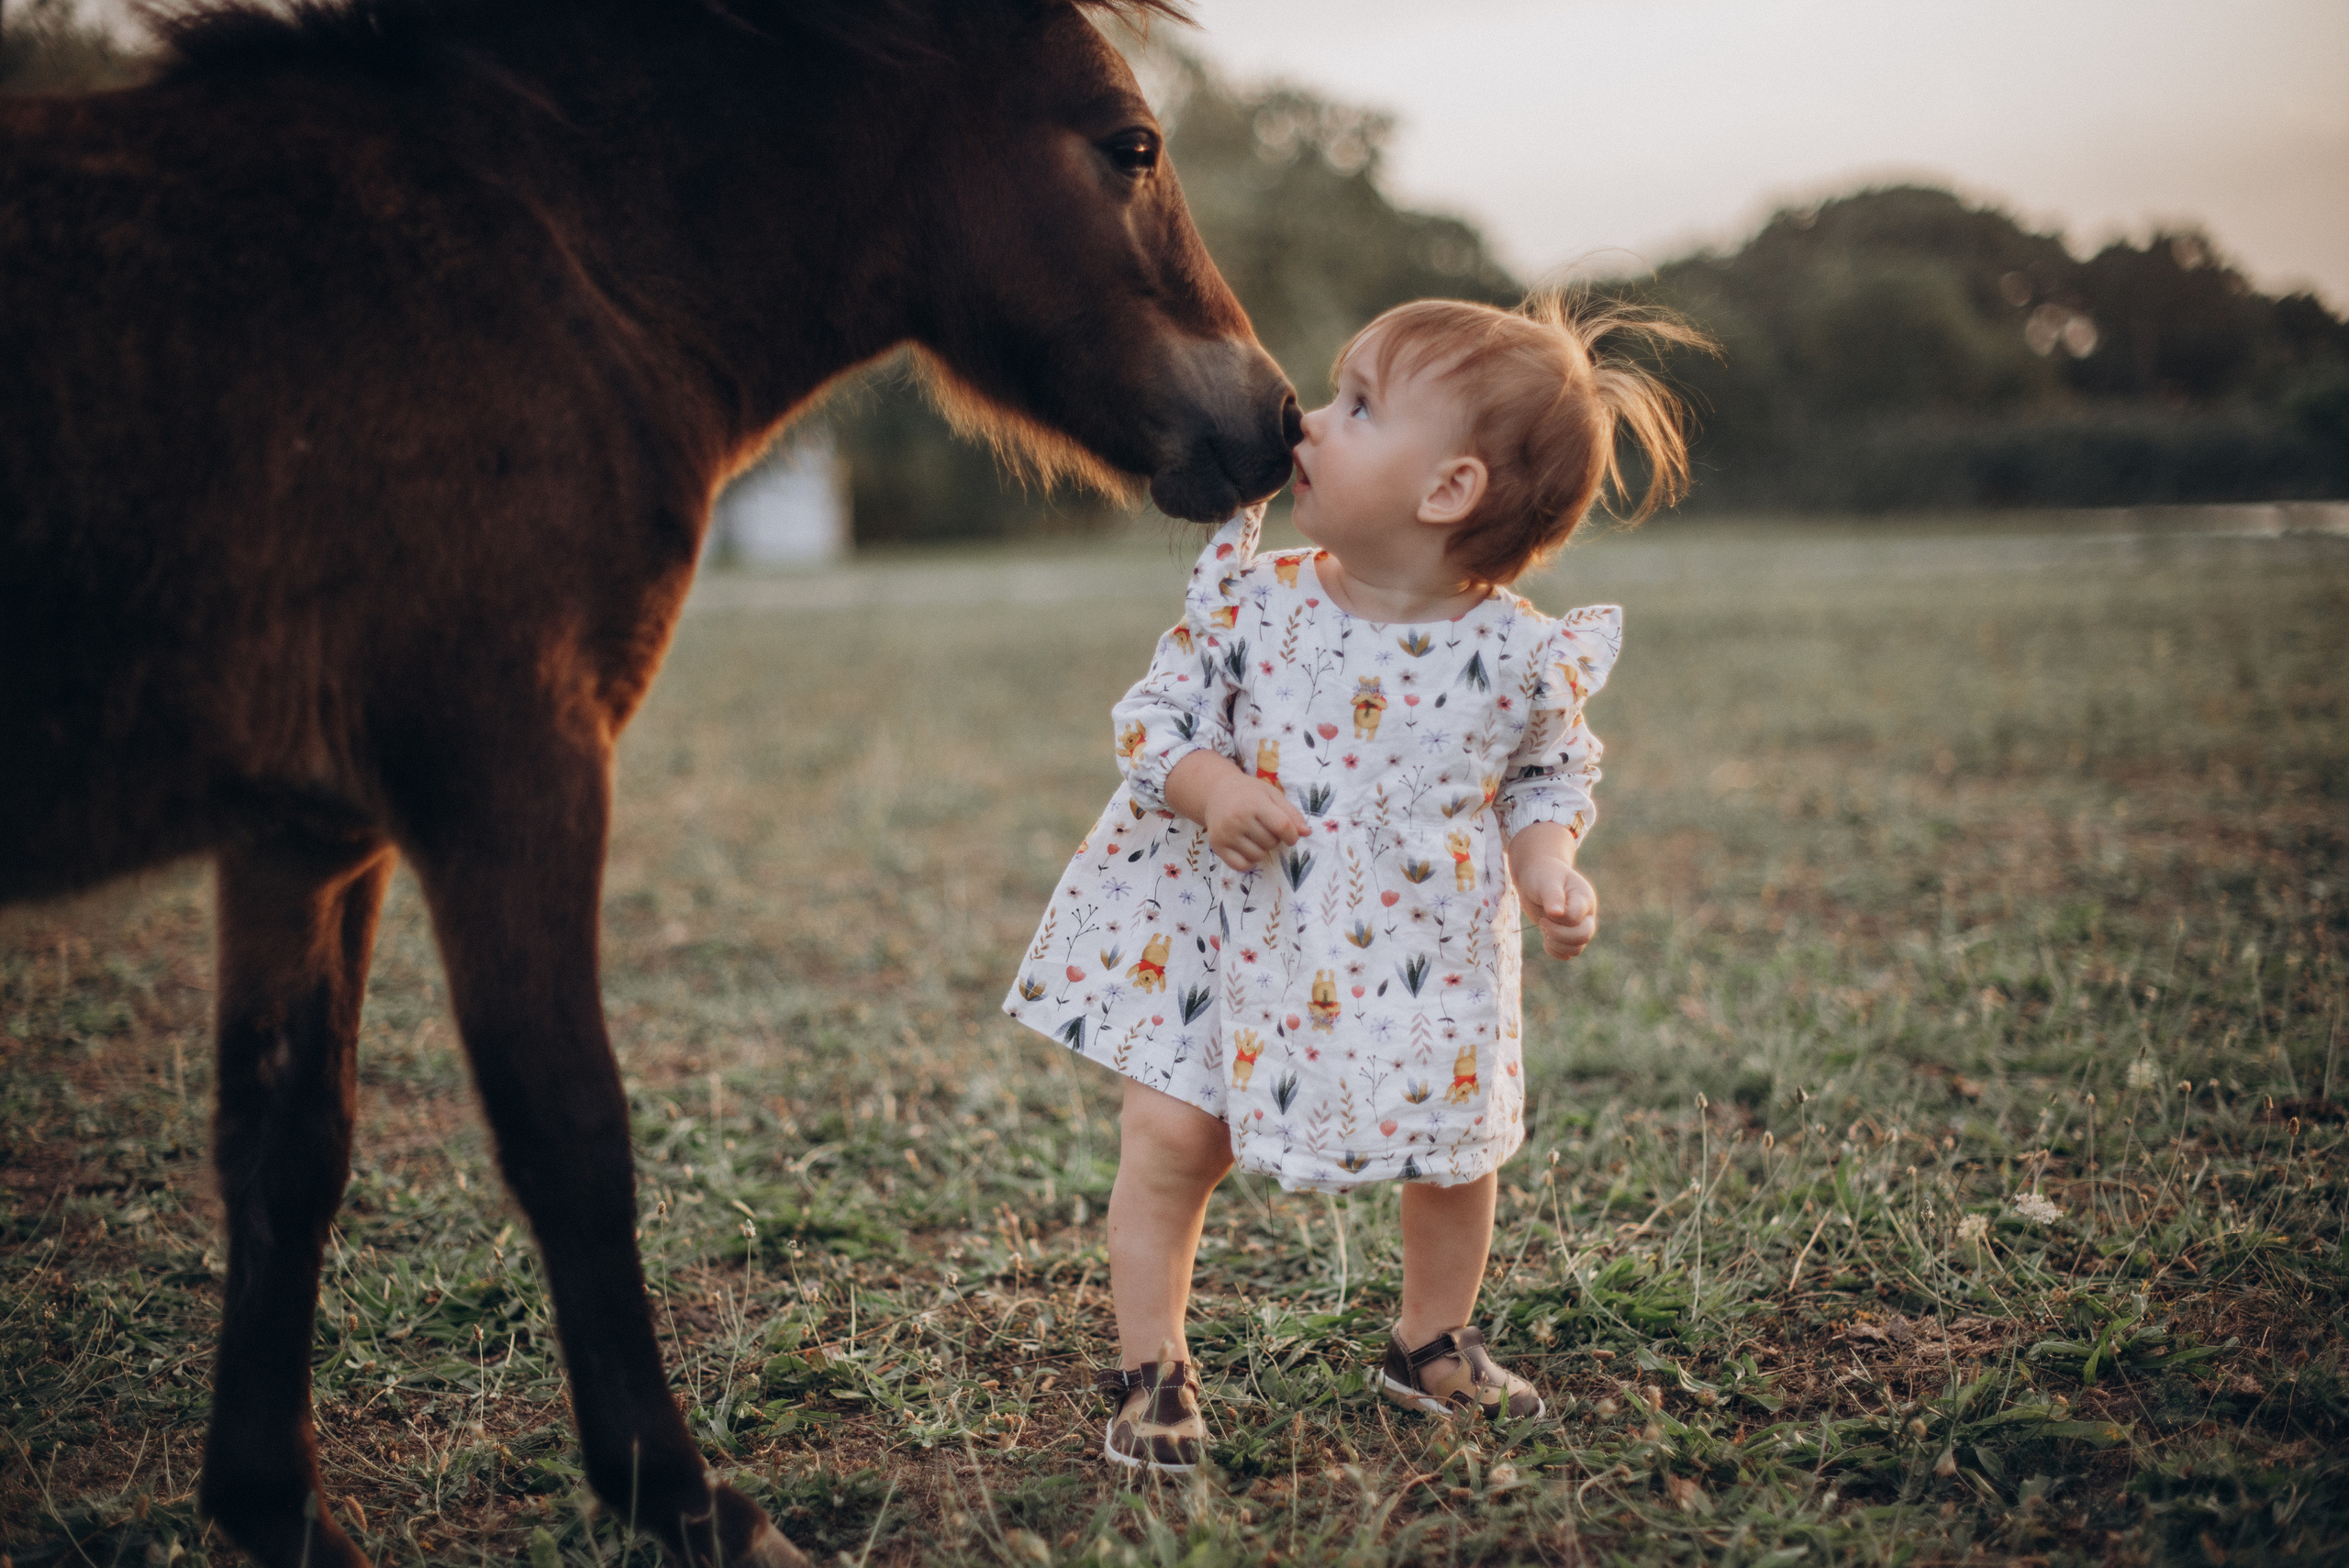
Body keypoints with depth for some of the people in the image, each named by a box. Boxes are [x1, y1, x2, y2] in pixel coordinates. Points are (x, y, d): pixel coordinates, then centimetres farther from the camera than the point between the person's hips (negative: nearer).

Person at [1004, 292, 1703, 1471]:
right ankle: (1150, 1372, 15)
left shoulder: (1521, 657, -12)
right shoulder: (1256, 599, -11)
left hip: (1421, 960, 1)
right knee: (1169, 1137, -5)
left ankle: (1432, 1343, 41)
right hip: (1232, 931, 0)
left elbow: (1549, 776, 5)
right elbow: (1155, 714, -4)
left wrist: (1547, 870, -12)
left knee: (1452, 1154, 12)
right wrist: (1210, 788, -23)